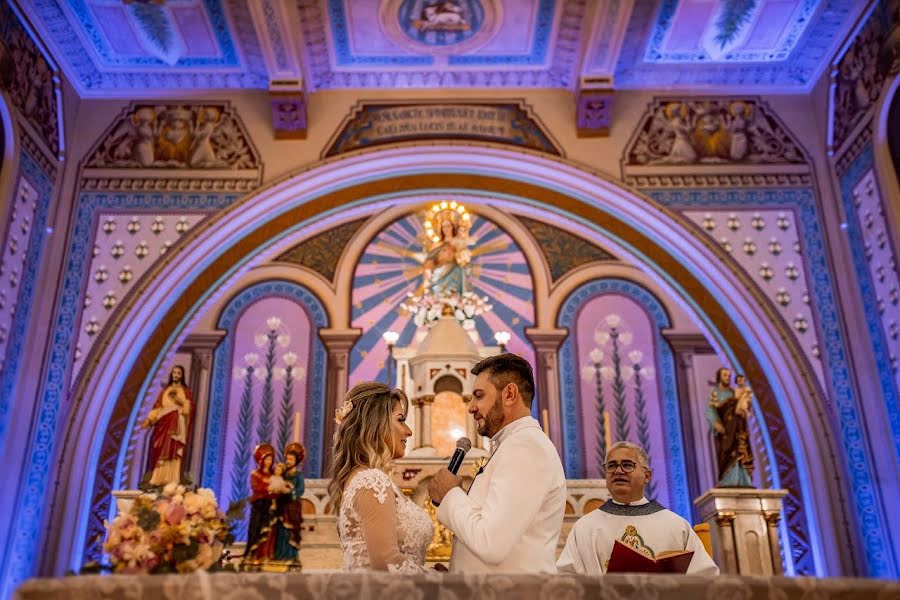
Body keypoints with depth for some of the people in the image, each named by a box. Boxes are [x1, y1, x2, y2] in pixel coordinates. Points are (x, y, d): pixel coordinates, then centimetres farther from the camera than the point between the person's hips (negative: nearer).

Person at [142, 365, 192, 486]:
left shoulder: (185, 391, 10)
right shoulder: (165, 390, 17)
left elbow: (190, 407, 0)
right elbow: (157, 406, 10)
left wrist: (180, 401, -16)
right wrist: (149, 419, -2)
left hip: (177, 425, -3)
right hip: (164, 424, 3)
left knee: (174, 452, -10)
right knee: (161, 452, -3)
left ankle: (171, 481, -14)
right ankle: (158, 479, -5)